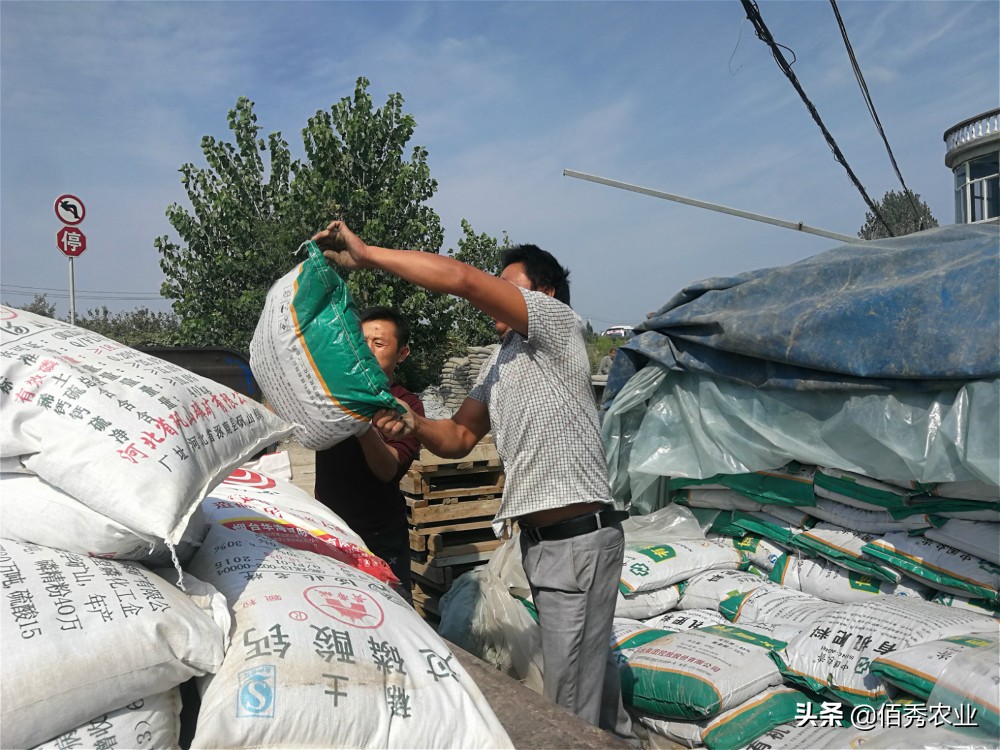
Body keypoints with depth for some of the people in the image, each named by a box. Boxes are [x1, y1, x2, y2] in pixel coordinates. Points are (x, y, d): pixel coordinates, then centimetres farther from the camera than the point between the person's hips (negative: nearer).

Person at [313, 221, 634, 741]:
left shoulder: (560, 324, -8)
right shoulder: (499, 362, 19)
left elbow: (462, 279, -20)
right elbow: (459, 437, 17)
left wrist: (365, 254, -14)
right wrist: (413, 425, -5)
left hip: (578, 537, -9)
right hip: (536, 537, 9)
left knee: (571, 704, -4)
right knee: (592, 668, 23)